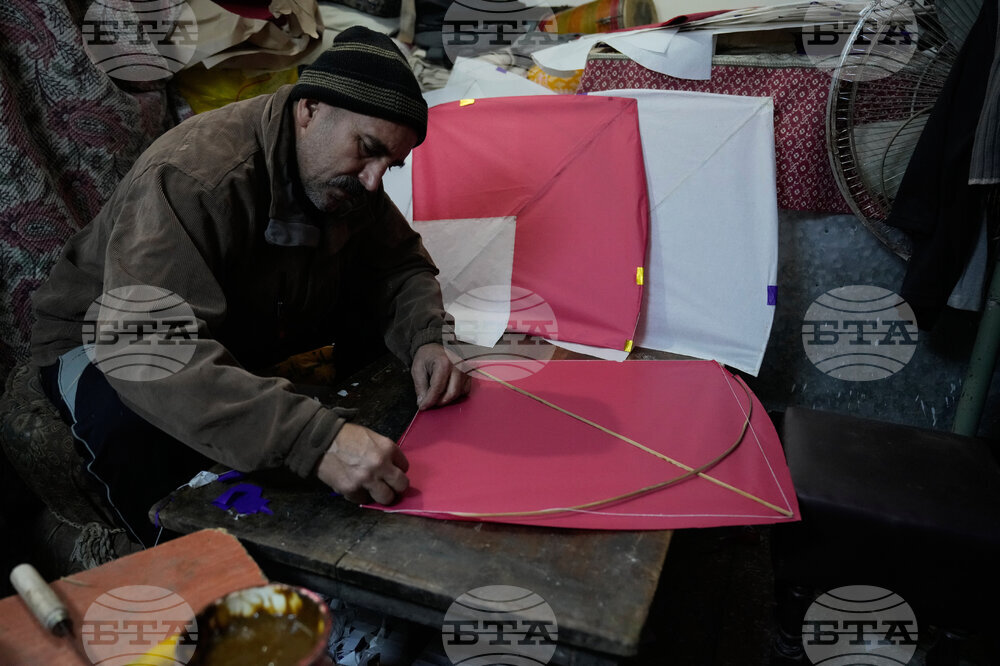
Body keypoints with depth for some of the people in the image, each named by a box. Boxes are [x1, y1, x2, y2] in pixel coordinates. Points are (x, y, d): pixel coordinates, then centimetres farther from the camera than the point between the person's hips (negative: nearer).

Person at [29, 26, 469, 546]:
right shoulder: (190, 178, -35)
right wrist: (315, 439, -58)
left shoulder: (343, 175, -12)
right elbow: (150, 353, -46)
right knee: (134, 428, -39)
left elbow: (400, 266, -2)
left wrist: (425, 341, -26)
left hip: (248, 333, 7)